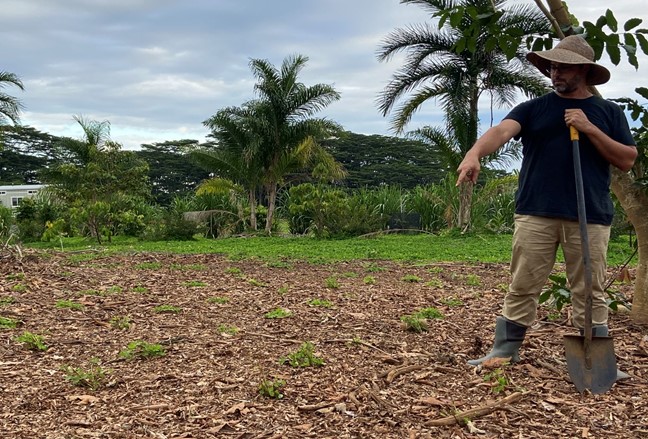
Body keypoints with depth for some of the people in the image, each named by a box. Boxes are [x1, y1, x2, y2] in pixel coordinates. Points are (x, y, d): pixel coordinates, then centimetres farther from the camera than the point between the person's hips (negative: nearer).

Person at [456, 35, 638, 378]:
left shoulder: (608, 112, 11)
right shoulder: (533, 108, 7)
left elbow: (627, 160, 5)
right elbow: (501, 131, -12)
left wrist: (590, 130, -8)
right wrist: (475, 153, -33)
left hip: (590, 217, 0)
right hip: (536, 214, 0)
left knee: (590, 292, 6)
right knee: (522, 288, 3)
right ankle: (504, 352, 13)